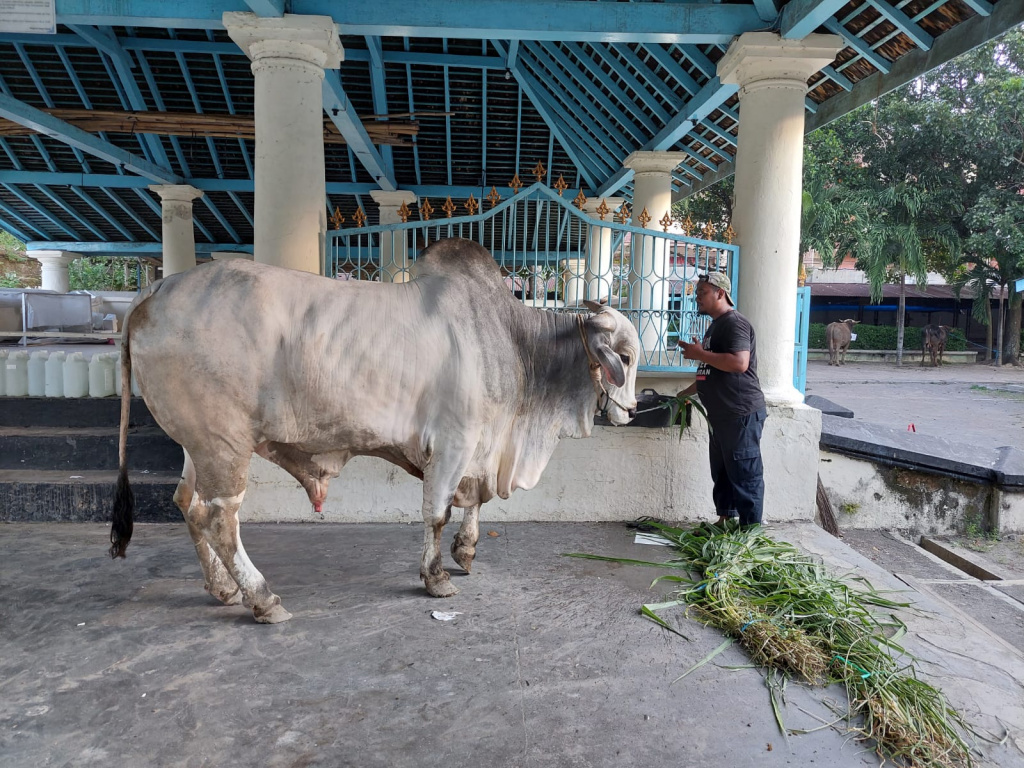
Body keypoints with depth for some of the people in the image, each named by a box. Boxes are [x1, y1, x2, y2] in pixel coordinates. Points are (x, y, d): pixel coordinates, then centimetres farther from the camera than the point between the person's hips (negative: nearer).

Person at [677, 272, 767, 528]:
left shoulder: (735, 323, -12)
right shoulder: (716, 325, 19)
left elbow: (739, 363, -27)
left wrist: (700, 354, -18)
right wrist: (684, 394, 24)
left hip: (742, 414, -10)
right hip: (721, 414, 10)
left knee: (745, 474, -4)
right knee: (721, 471, 15)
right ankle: (725, 520, 25)